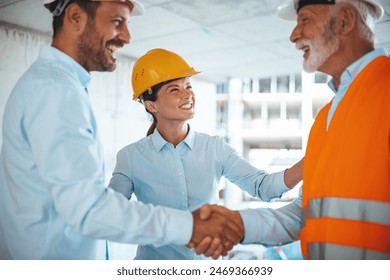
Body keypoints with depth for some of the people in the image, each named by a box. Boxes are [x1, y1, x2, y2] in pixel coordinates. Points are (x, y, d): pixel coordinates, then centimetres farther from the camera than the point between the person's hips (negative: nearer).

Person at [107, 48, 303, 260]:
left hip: (209, 259, 4)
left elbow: (263, 186, -9)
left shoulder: (215, 147, -2)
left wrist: (309, 162, -21)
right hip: (155, 259, -3)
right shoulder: (131, 157, -7)